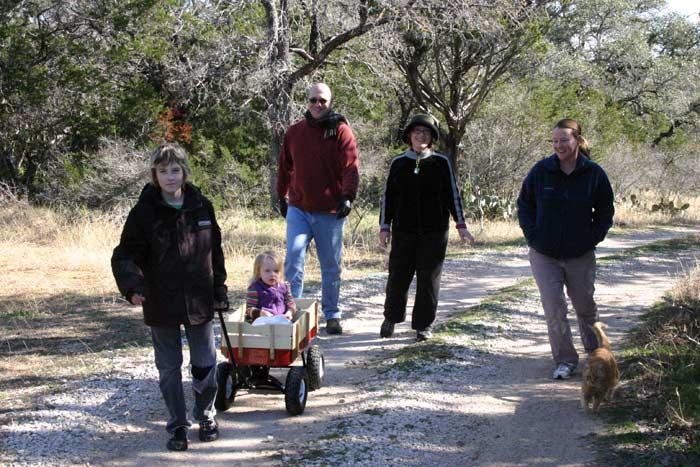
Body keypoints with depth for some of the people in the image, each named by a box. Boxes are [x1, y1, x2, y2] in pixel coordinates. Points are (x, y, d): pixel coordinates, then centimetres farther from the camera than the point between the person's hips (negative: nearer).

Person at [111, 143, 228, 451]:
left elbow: (215, 252, 9)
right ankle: (177, 424, 23)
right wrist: (132, 285, -25)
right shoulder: (144, 212, -7)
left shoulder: (201, 206, 1)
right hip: (161, 305, -1)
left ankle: (205, 414, 31)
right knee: (169, 368, 9)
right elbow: (125, 255, -7)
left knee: (205, 365, 7)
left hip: (199, 302, 2)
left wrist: (219, 291, 9)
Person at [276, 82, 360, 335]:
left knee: (331, 267, 9)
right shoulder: (294, 132, 7)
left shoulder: (341, 131, -4)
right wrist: (282, 196, 18)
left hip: (330, 212, -2)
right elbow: (285, 167, 18)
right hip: (298, 209, 2)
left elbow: (351, 167, -12)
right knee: (293, 260, -9)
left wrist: (348, 196, -24)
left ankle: (332, 315, 21)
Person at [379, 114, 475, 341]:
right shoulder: (398, 163, 6)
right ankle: (391, 317, 24)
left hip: (434, 231, -1)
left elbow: (453, 195, 6)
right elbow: (388, 196, 9)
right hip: (403, 231, 1)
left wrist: (461, 225, 1)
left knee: (429, 278, 2)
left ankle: (423, 324, 13)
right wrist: (385, 226, 4)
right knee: (398, 276, 4)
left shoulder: (441, 162, 3)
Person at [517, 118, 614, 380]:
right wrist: (533, 236, -4)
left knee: (585, 305, 13)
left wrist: (592, 238, -3)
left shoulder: (594, 174, -6)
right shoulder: (541, 171, -5)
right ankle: (565, 360, 1)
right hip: (544, 255, 0)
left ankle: (596, 355, 36)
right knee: (553, 306, -10)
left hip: (581, 256, 0)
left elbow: (605, 211, 6)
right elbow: (524, 204, 6)